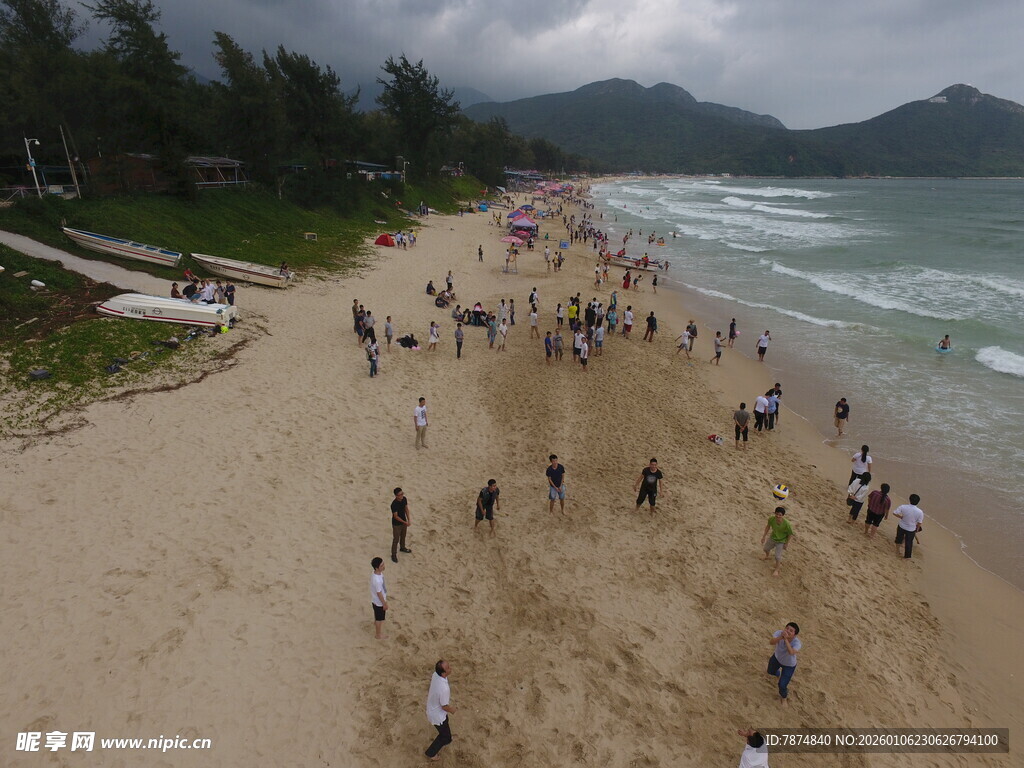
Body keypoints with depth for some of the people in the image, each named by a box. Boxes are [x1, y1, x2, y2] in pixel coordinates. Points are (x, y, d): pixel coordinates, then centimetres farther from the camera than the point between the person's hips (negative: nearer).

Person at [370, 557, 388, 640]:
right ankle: (378, 635, 37)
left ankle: (376, 631, 54)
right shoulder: (377, 580, -40)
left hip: (375, 600, 8)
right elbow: (379, 593, -27)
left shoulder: (377, 573, -12)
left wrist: (385, 599, 20)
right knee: (379, 619, 16)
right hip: (379, 602, -8)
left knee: (377, 617, 31)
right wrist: (384, 604, -14)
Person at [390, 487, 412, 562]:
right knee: (396, 539, 8)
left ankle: (403, 548, 52)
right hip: (397, 524, -7)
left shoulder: (404, 499, -12)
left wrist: (409, 520, -3)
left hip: (404, 522, 7)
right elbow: (396, 516, -25)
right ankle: (394, 554, 26)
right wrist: (405, 522, -21)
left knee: (403, 536, 27)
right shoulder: (394, 504, -33)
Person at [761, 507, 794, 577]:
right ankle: (768, 555, 63)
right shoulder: (771, 519, -26)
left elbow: (791, 534, -20)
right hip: (772, 538, 5)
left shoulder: (786, 524, -37)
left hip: (781, 541, -5)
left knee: (777, 556, -2)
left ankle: (777, 569, 27)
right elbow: (768, 526, -4)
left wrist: (787, 544, -12)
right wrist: (764, 536, 2)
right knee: (765, 548, 26)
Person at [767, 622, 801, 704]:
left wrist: (786, 639, -60)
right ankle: (778, 674, 69)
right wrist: (781, 637, -66)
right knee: (770, 672, 30)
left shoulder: (797, 643, -39)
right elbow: (772, 642, -51)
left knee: (782, 685, 1)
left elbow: (791, 652, -57)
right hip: (777, 657, 3)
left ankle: (784, 697, 38)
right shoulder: (779, 633, -34)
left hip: (789, 665, -3)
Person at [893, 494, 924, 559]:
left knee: (899, 539, 26)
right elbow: (919, 523, -11)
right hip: (911, 530, 0)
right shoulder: (920, 512, -22)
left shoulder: (903, 507, -23)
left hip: (901, 527, 0)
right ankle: (907, 556, 37)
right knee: (909, 543, 19)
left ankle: (897, 550, 46)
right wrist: (917, 530, 8)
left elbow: (894, 513, -17)